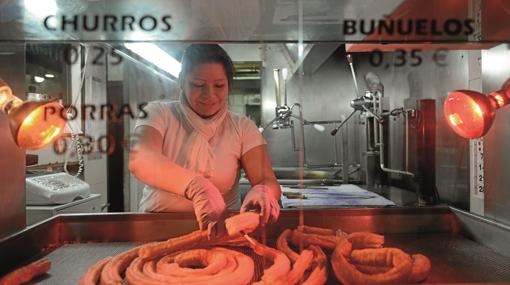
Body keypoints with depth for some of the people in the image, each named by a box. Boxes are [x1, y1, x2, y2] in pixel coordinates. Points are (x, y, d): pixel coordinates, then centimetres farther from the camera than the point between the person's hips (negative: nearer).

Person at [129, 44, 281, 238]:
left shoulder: (242, 128, 0)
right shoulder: (158, 114, -4)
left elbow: (268, 181, -9)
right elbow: (139, 159, -23)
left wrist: (262, 191, -34)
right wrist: (196, 185, -41)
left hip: (223, 227, 4)